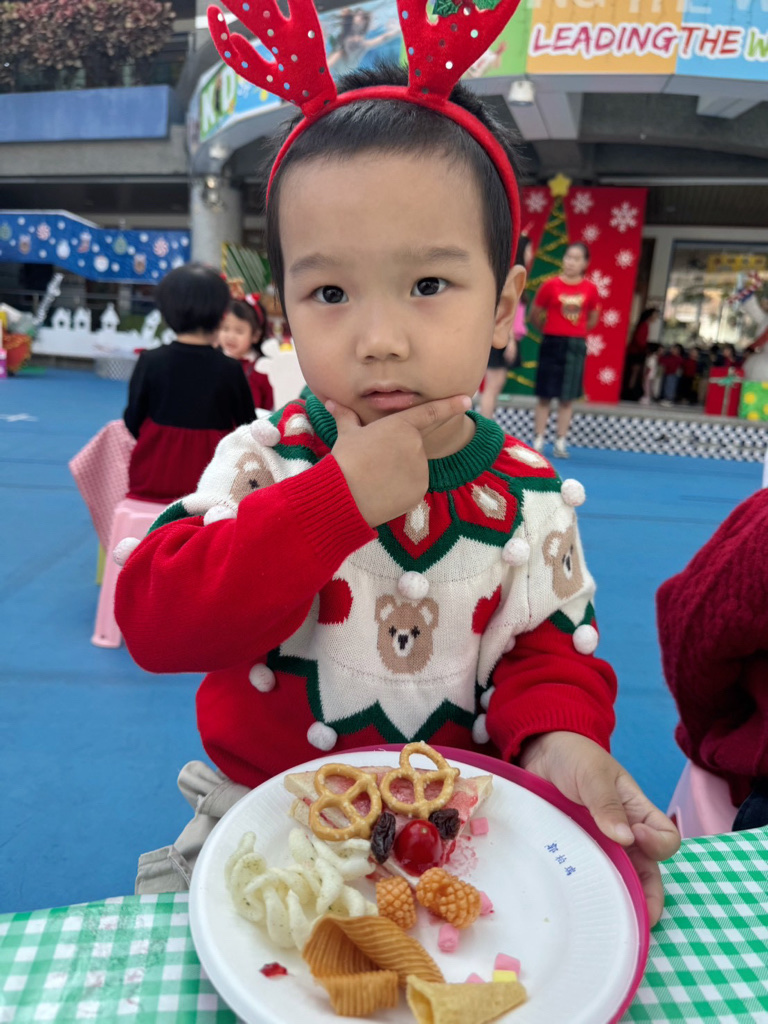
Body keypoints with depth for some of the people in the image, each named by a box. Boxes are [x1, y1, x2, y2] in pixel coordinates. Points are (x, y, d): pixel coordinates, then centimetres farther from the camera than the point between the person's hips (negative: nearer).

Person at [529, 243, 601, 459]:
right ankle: (538, 442, 10)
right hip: (552, 343, -2)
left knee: (567, 398, 6)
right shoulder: (551, 285, -6)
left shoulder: (590, 289, 0)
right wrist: (550, 330, 9)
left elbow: (593, 320, 13)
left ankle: (560, 443, 14)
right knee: (544, 396, 3)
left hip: (576, 346, 2)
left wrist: (576, 331, 8)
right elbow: (535, 316, 2)